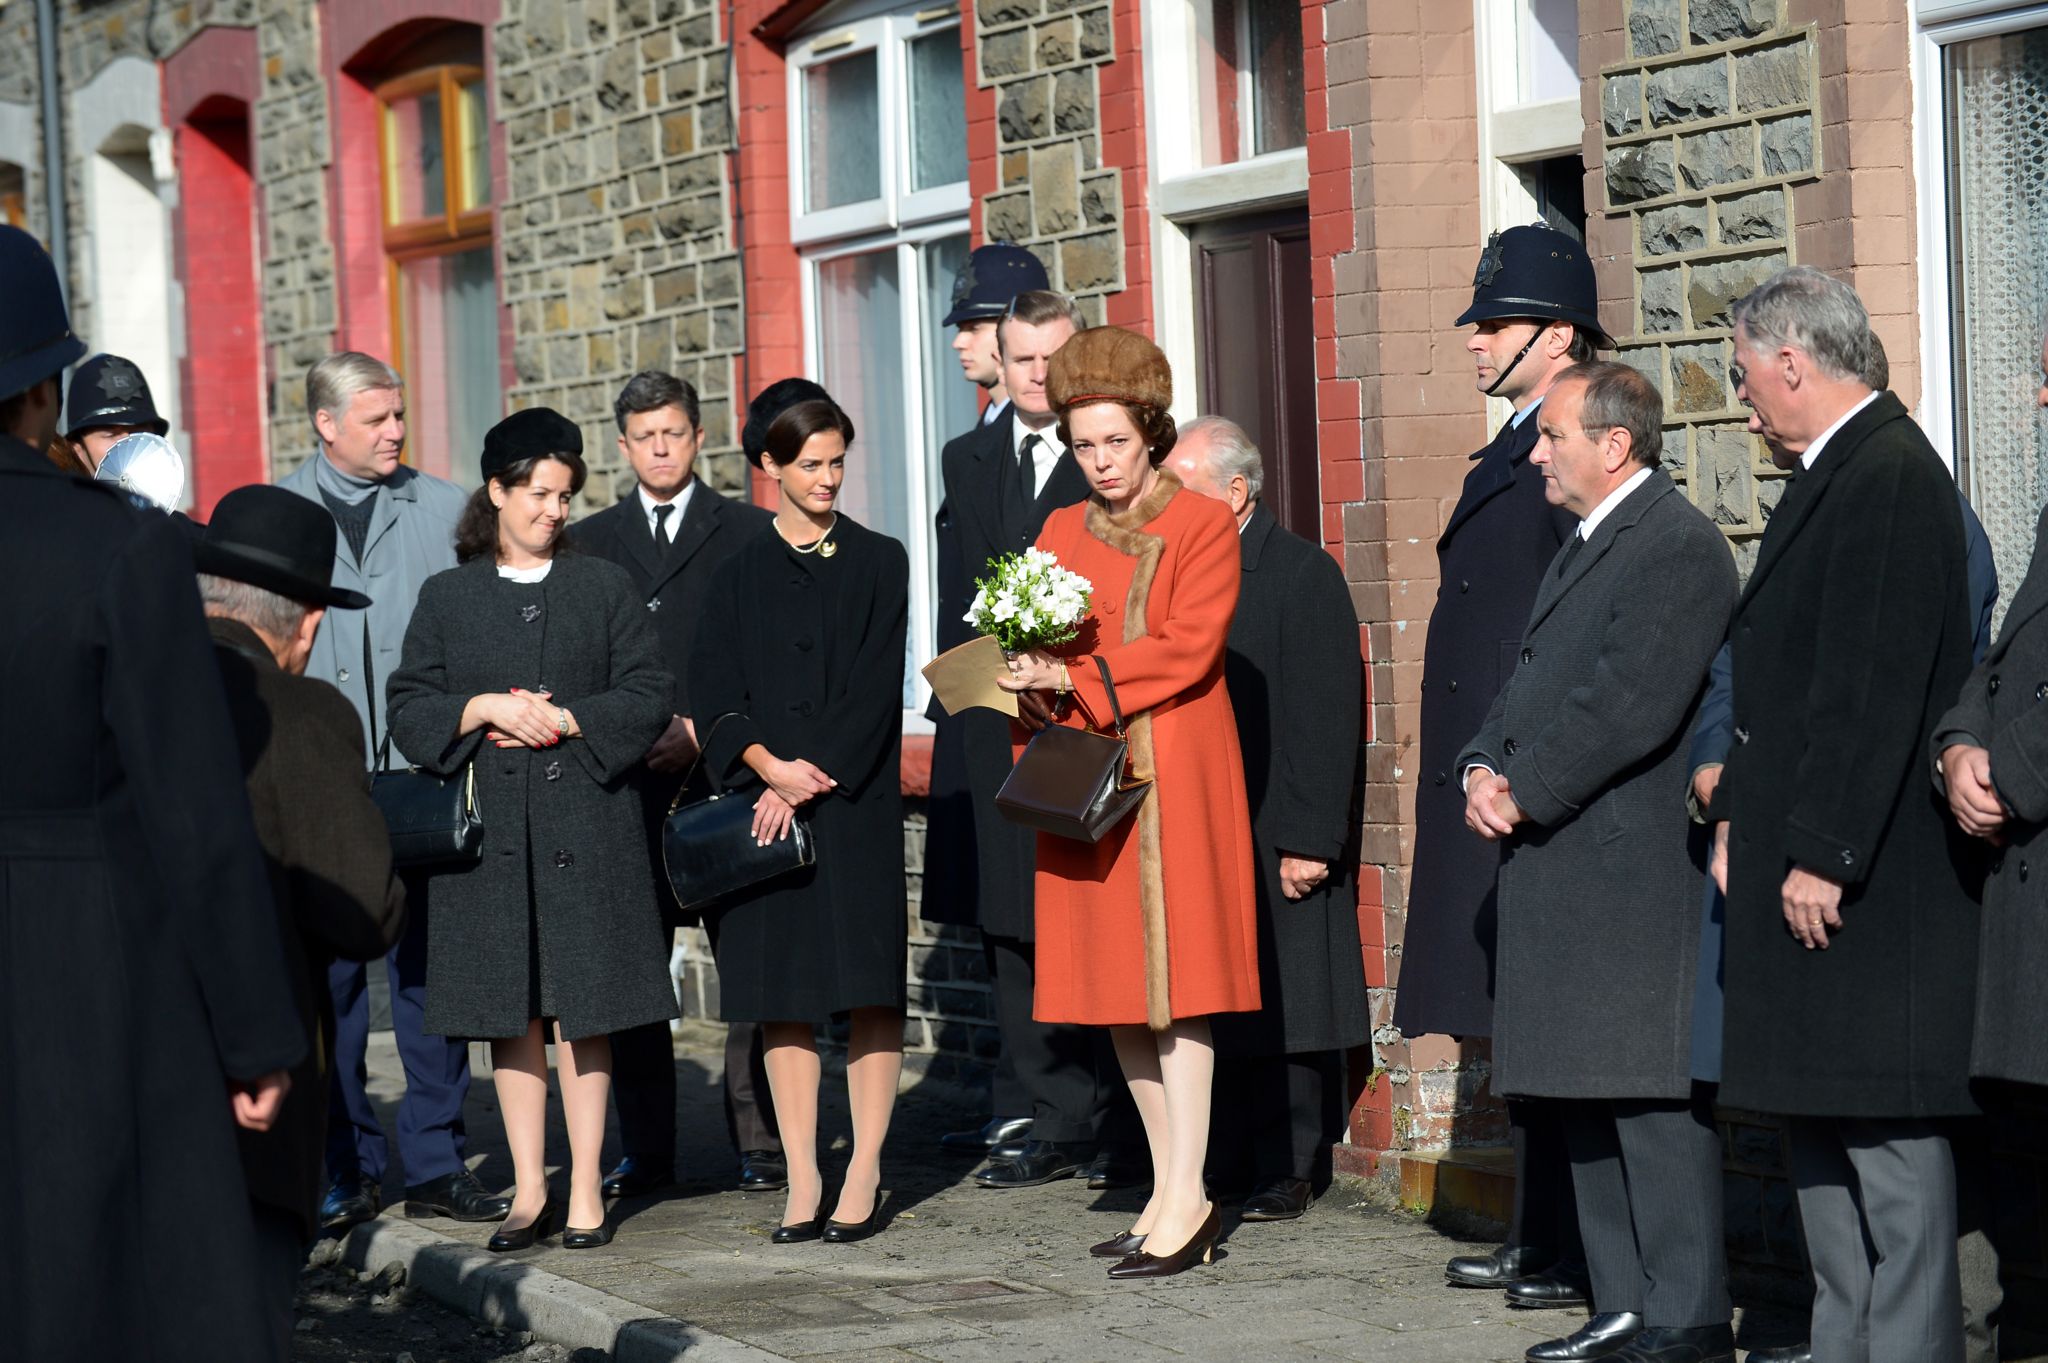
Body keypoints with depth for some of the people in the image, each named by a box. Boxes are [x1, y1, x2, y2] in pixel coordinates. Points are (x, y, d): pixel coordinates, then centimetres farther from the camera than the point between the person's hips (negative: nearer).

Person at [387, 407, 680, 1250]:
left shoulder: (604, 588, 9)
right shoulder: (448, 597, 10)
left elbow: (650, 698, 4)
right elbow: (410, 708, 6)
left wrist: (565, 721, -9)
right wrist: (484, 710, -11)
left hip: (586, 826, -1)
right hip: (492, 828, 1)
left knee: (584, 1008, -2)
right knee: (512, 1014, 3)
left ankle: (587, 1190, 4)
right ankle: (529, 1191, 9)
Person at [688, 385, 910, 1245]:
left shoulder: (878, 564, 5)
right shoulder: (739, 577, 9)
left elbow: (875, 689, -3)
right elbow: (714, 693, 1)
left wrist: (807, 784, -11)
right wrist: (769, 767, -15)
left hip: (857, 807, -2)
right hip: (769, 809, 2)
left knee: (868, 988, -4)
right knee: (785, 996, 2)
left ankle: (864, 1178, 0)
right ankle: (801, 1183, 5)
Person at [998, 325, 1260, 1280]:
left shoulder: (1204, 526, -1)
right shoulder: (1062, 534, 15)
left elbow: (1189, 646, -12)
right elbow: (1035, 654, 12)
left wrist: (1075, 677, -18)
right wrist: (1034, 754, -5)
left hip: (1174, 775, -6)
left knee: (1175, 974, -8)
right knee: (1116, 987, 5)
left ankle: (1185, 1198, -8)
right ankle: (1173, 1192, 12)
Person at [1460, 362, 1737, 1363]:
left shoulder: (1678, 547, -12)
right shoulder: (1584, 547, 20)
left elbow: (1632, 704, -20)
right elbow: (1529, 683, 21)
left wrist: (1525, 792, -13)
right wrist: (1483, 770, 2)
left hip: (1634, 869, -10)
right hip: (1562, 868, 10)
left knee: (1652, 1095, -8)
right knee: (1587, 1094, 12)